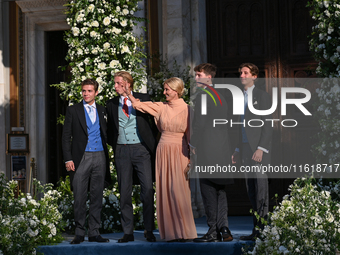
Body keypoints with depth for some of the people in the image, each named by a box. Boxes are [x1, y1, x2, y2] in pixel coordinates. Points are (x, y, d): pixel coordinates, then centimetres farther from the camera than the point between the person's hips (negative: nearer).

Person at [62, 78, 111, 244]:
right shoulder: (73, 110, 4)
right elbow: (66, 136, 2)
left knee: (97, 197, 5)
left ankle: (94, 233, 11)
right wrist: (68, 159, -7)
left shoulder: (102, 111, 12)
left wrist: (107, 157, 6)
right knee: (79, 198, -3)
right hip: (81, 158, -2)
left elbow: (106, 133, 15)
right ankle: (79, 233, 6)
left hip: (99, 156, 3)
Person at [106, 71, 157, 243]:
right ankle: (128, 232, 9)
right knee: (124, 192, 3)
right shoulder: (111, 104, 10)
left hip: (141, 149, -2)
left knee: (147, 189, -6)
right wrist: (114, 146, 4)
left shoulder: (143, 99, 4)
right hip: (122, 150, 2)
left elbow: (153, 121, 7)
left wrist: (152, 145, 1)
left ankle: (149, 230, 3)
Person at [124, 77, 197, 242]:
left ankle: (183, 232, -3)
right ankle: (170, 232, 5)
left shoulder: (186, 109, -2)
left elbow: (191, 135, -1)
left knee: (178, 191, -10)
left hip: (179, 153, -4)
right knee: (164, 191, 1)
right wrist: (128, 93, 9)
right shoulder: (161, 107, 8)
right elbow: (138, 104, 13)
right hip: (163, 152, 4)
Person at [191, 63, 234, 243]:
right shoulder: (220, 95, 16)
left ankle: (214, 232, -3)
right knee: (220, 190, 12)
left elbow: (199, 123, -15)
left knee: (208, 190, -4)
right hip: (222, 148, 8)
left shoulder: (202, 96, -10)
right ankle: (223, 229, 9)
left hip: (207, 149, -8)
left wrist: (193, 143, -4)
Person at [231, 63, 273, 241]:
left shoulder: (262, 96, -4)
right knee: (251, 191, 6)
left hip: (259, 148, -8)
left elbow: (267, 124, -10)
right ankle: (256, 229, 9)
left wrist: (261, 149, -18)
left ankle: (262, 230, -8)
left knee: (261, 188, -9)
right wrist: (238, 149, 17)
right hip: (246, 149, 8)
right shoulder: (241, 97, 19)